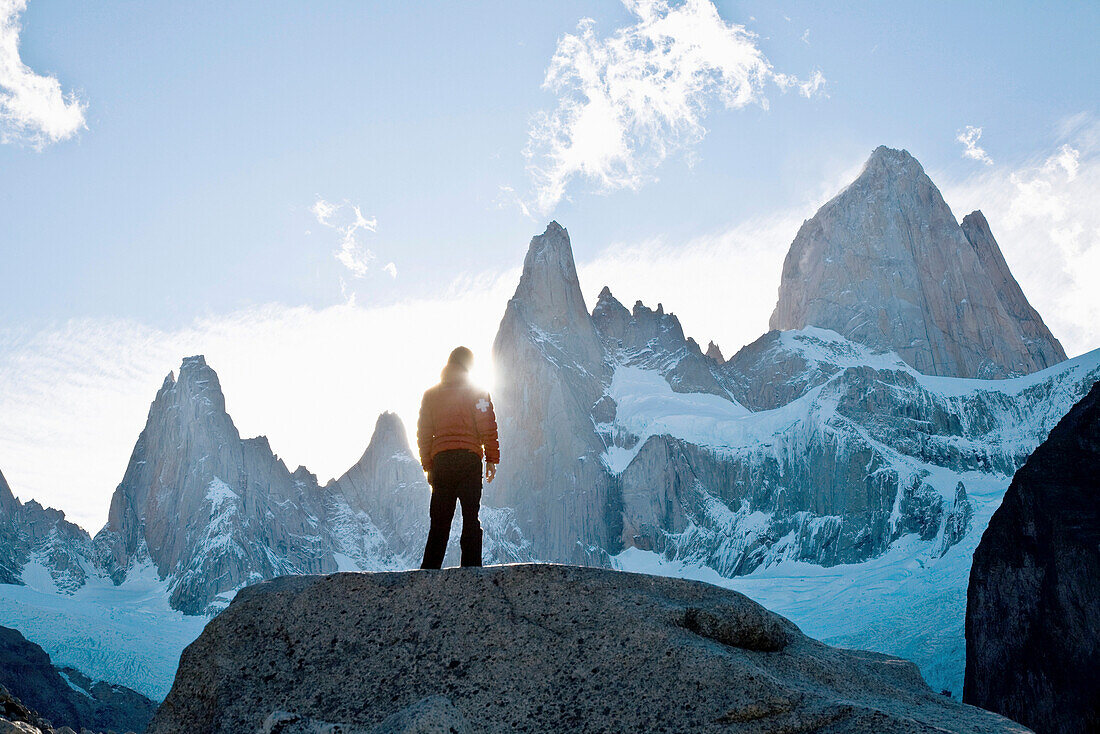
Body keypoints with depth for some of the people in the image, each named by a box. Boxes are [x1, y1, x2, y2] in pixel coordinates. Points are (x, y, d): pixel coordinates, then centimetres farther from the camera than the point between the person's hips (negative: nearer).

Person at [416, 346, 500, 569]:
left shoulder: (430, 395, 13)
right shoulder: (477, 392, 3)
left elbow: (423, 434, 13)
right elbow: (488, 428, -4)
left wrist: (428, 466, 16)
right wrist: (492, 459, 2)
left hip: (440, 460, 3)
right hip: (469, 458, -3)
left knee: (439, 521, 8)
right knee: (471, 518, -1)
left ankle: (429, 569, 4)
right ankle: (471, 567, -6)